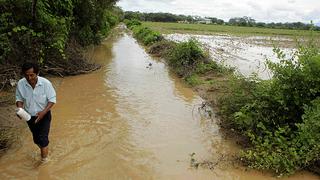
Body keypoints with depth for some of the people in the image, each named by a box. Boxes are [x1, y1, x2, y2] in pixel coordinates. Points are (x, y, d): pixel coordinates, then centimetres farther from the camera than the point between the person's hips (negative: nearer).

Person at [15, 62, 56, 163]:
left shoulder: (45, 83, -23)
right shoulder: (20, 84, -16)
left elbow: (52, 100, -14)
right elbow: (19, 98, -1)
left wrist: (43, 112, -26)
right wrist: (20, 109, -20)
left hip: (44, 115, -3)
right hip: (29, 116, 3)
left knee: (43, 138, -5)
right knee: (36, 138, 18)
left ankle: (44, 160, 18)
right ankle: (44, 150, 49)